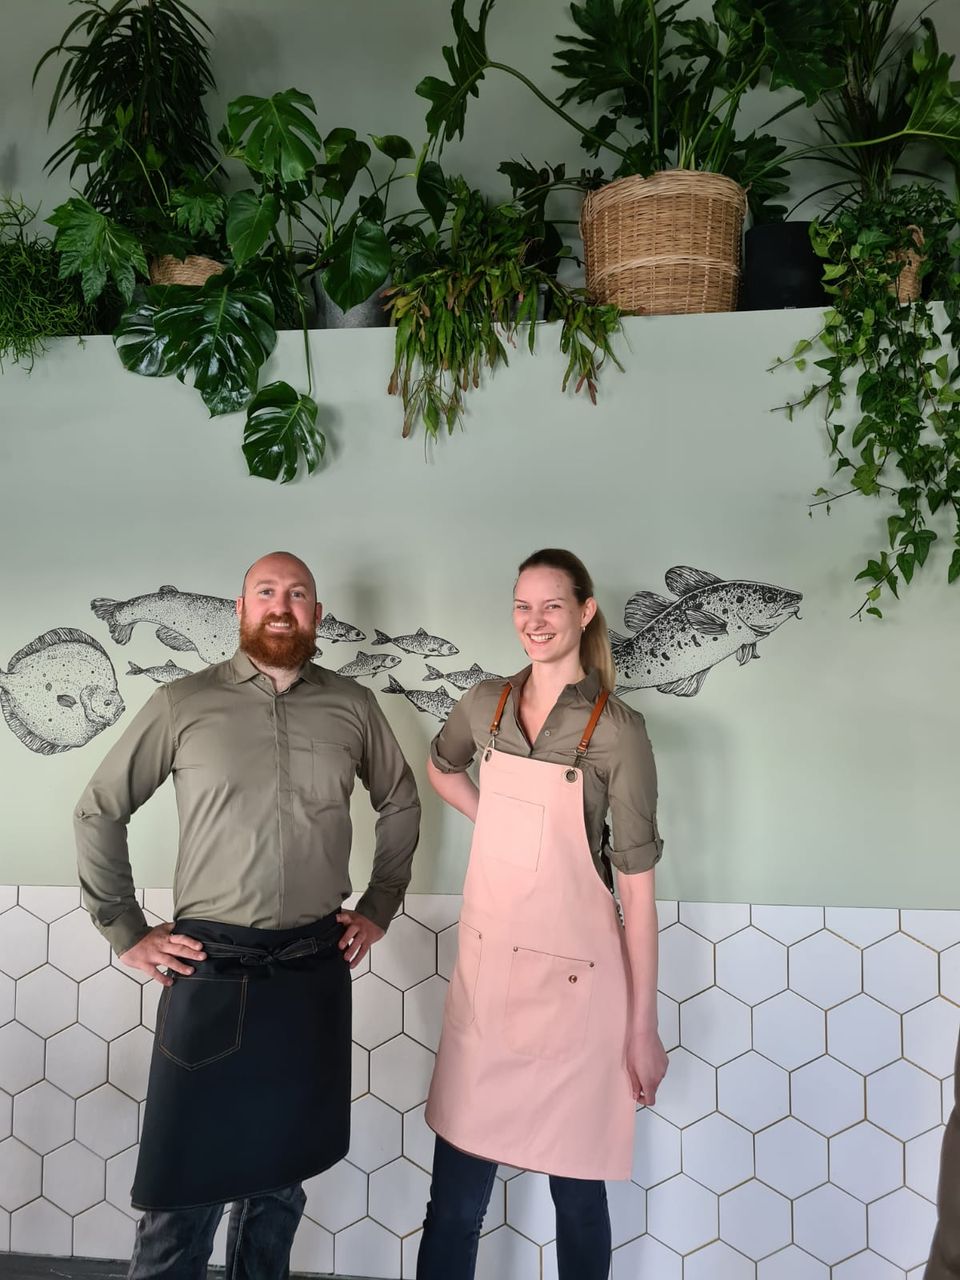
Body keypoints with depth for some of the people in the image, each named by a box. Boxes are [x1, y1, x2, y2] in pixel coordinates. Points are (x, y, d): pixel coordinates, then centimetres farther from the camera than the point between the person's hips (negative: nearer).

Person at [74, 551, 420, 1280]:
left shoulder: (353, 707, 3)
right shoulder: (183, 704, -3)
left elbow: (402, 804, 16)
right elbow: (99, 811, 4)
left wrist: (380, 909, 12)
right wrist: (126, 932, 1)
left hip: (314, 970, 2)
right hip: (211, 968, -2)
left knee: (281, 1175, 17)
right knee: (186, 1180, 6)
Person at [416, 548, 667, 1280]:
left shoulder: (617, 731, -12)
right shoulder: (487, 704, 1)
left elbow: (637, 883, -10)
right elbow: (441, 767, 24)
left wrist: (643, 1026, -8)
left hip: (573, 977, -3)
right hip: (486, 966, 4)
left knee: (577, 1184, 14)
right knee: (456, 1184, 14)